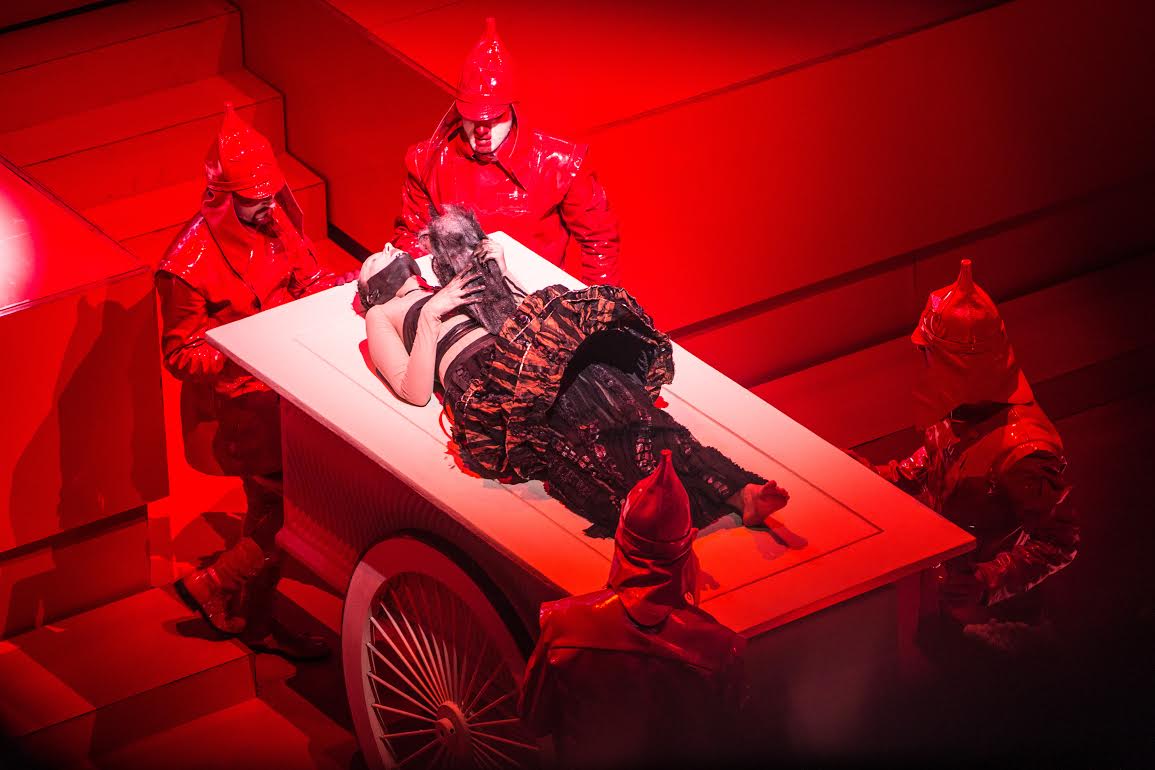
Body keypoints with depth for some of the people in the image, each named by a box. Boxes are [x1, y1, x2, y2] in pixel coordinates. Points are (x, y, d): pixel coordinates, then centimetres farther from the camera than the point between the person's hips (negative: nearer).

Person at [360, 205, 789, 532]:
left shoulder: (461, 290, 40)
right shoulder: (383, 315, 26)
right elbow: (415, 391, 7)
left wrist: (500, 279, 22)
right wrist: (430, 316, 2)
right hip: (477, 381, -5)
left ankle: (738, 491, -44)